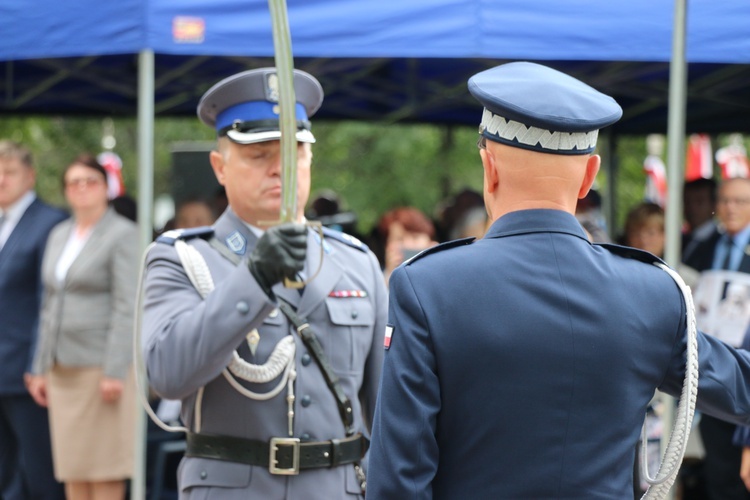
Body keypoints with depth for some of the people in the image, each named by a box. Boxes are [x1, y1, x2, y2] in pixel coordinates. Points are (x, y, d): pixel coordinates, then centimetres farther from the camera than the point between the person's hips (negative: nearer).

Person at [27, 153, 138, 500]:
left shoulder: (123, 234, -4)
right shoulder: (59, 235, 17)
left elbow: (126, 308, -11)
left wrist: (114, 372, -17)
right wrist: (41, 368, 15)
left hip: (100, 366, -7)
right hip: (62, 368, 7)